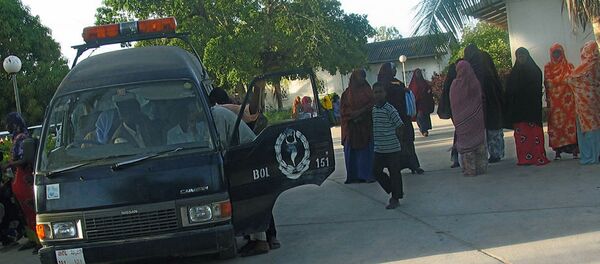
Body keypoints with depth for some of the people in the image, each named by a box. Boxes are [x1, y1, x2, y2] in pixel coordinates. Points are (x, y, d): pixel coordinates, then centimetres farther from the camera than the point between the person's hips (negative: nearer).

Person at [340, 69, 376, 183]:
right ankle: (353, 176, 5)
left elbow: (372, 104, -2)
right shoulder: (347, 93, 9)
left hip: (366, 125, -1)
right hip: (351, 126, 1)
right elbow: (343, 108, 3)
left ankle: (368, 175, -1)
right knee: (352, 151, -1)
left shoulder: (367, 90, 8)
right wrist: (353, 114, -14)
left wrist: (361, 112, -15)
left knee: (366, 149, -4)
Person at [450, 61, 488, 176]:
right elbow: (482, 97, 4)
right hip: (476, 117, 1)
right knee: (479, 140, 9)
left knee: (465, 141, 3)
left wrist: (455, 119, 10)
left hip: (462, 119, -1)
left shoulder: (455, 84, -7)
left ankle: (469, 169, 1)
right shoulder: (476, 82, -5)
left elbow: (453, 104, 0)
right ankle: (481, 167, 11)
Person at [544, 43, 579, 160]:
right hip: (554, 101, 1)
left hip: (567, 99, -1)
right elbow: (546, 84, 9)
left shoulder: (569, 66, 10)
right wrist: (547, 99, -1)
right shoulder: (547, 67, 12)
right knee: (555, 123, -4)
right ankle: (558, 151, -2)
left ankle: (574, 149, -7)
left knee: (570, 120, -7)